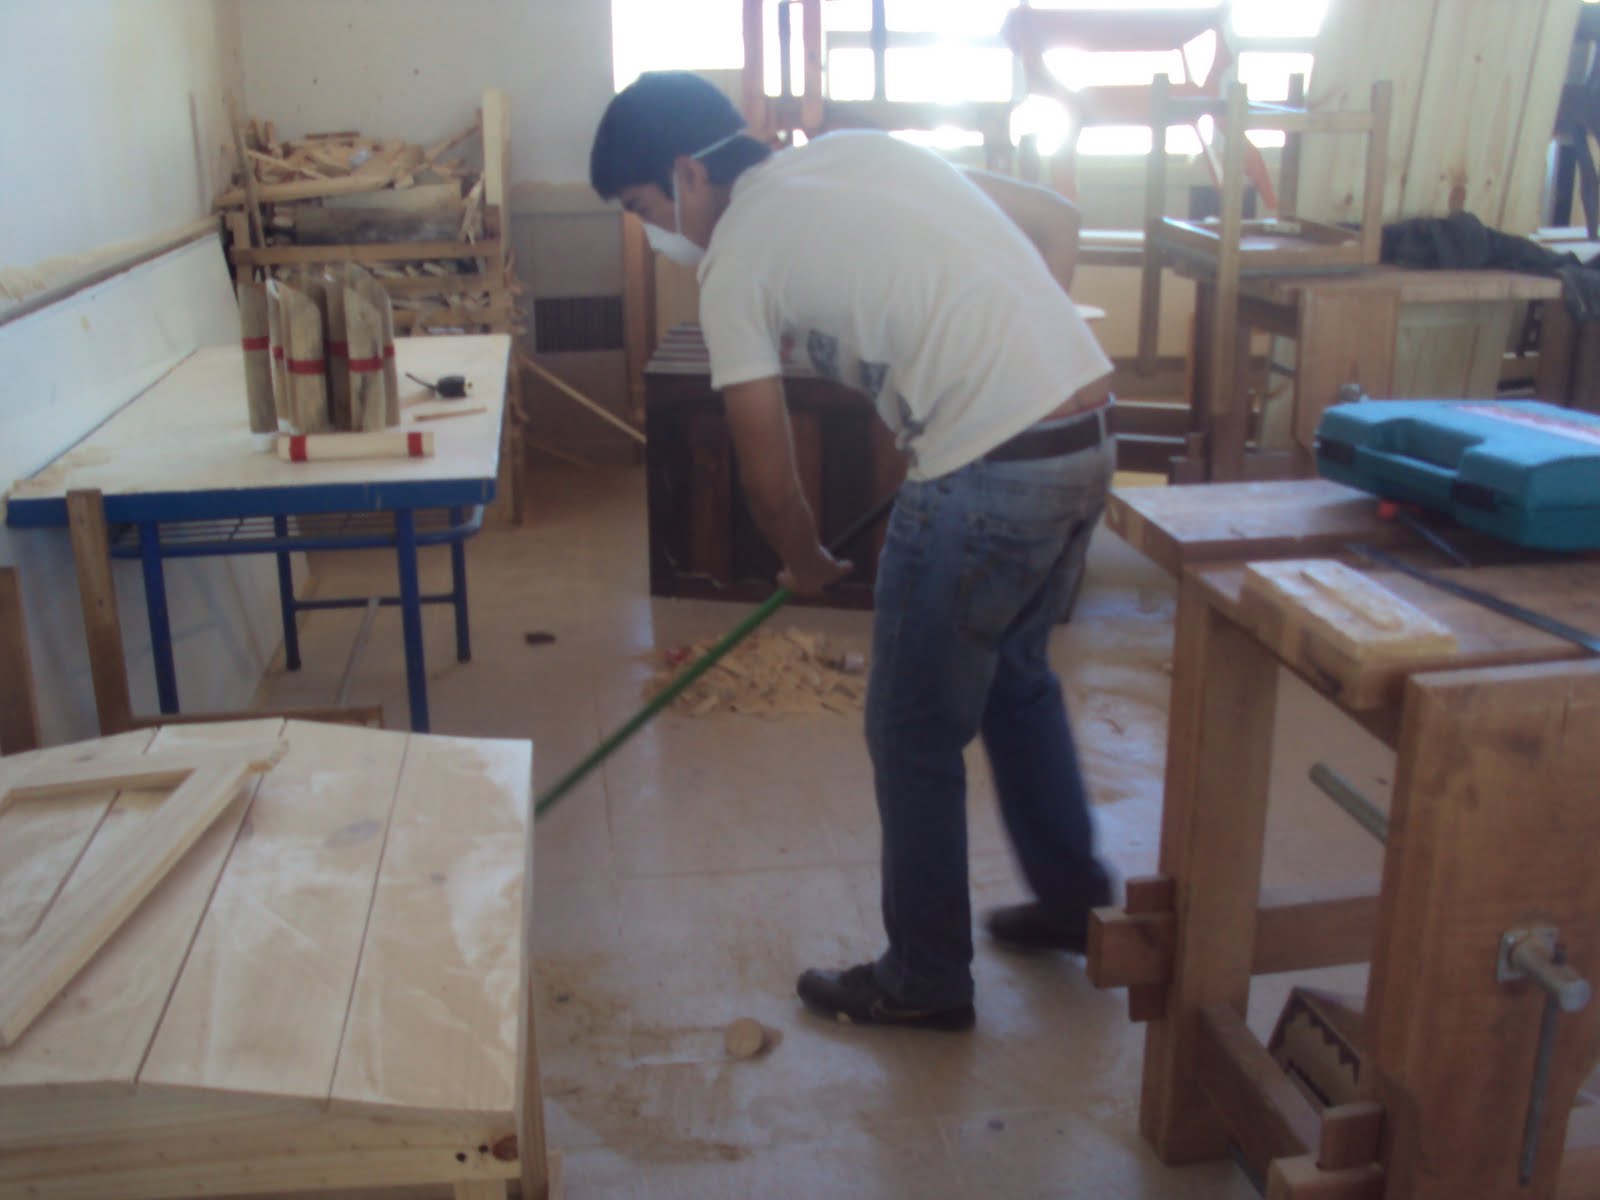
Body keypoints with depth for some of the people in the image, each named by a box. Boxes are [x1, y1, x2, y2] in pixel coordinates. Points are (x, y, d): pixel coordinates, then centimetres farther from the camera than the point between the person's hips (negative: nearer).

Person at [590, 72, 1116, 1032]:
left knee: (916, 738, 8)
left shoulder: (736, 258, -3)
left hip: (989, 478, -8)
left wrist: (806, 564, 19)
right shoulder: (867, 149, 17)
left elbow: (770, 479, 0)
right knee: (1018, 674, 27)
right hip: (1089, 438, 9)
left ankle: (926, 983, 25)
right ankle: (1074, 899, 43)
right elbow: (1060, 222, 18)